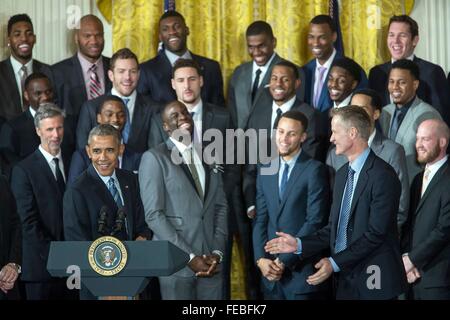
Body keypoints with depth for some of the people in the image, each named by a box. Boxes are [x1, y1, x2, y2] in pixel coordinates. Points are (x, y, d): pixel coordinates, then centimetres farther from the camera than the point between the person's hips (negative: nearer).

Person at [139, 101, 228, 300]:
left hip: (211, 261, 4)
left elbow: (221, 206, 11)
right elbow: (154, 215, -10)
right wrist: (189, 257, -13)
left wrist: (217, 252, -2)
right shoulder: (154, 158, -4)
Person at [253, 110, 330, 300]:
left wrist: (284, 261, -13)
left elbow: (315, 221, -13)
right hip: (270, 270, 5)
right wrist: (261, 259, -4)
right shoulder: (265, 170, 10)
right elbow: (260, 219, 9)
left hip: (302, 271, -5)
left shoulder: (314, 170, -8)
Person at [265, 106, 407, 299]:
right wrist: (299, 244, 2)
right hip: (345, 280, 7)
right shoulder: (342, 174, 13)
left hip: (374, 283, -7)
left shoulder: (382, 175, -13)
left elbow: (376, 233, -18)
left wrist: (335, 262, -19)